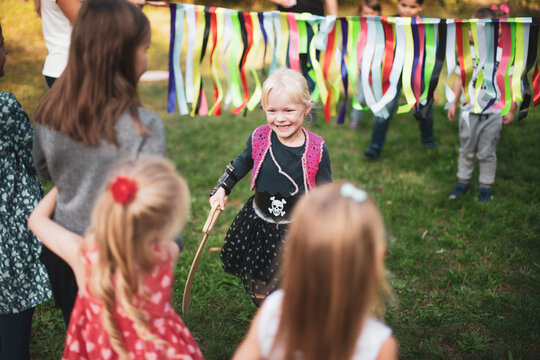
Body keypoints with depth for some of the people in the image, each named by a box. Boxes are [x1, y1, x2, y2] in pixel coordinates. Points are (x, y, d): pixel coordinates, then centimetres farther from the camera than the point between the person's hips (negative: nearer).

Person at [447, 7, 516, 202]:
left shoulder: (503, 55, -3)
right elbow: (460, 79, 11)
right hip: (469, 111, 2)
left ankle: (486, 186, 16)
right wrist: (453, 104, 9)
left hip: (493, 113, -2)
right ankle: (463, 181, 24)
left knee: (487, 152, 3)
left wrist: (511, 110, -2)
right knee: (466, 150, 10)